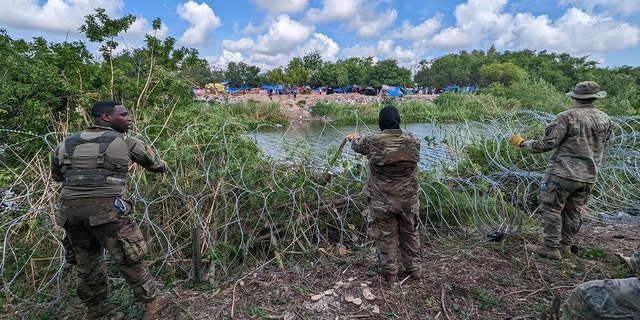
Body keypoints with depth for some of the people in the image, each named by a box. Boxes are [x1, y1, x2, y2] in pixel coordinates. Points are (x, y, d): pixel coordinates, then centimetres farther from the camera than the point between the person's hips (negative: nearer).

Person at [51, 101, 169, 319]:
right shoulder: (125, 142, 2)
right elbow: (152, 163, 17)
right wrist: (163, 167, 39)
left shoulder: (66, 144, 16)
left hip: (70, 209, 6)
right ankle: (151, 302, 14)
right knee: (129, 258, 5)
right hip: (105, 208, -6)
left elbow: (56, 176, 27)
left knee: (85, 260, 21)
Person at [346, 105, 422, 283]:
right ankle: (414, 269, 36)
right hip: (408, 199, 3)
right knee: (410, 233, 22)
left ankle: (390, 274, 26)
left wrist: (353, 138, 34)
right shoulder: (413, 140, -6)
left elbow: (357, 145, 8)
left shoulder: (372, 141, -15)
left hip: (382, 201, -3)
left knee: (385, 237, 13)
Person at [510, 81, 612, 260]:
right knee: (573, 211, 16)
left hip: (564, 173, -7)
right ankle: (564, 245, 27)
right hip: (589, 177, 7)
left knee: (551, 209, 2)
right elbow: (602, 145, 19)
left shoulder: (567, 117, -13)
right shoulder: (605, 120, 7)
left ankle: (551, 248, 5)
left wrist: (523, 143, -4)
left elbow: (547, 144, -17)